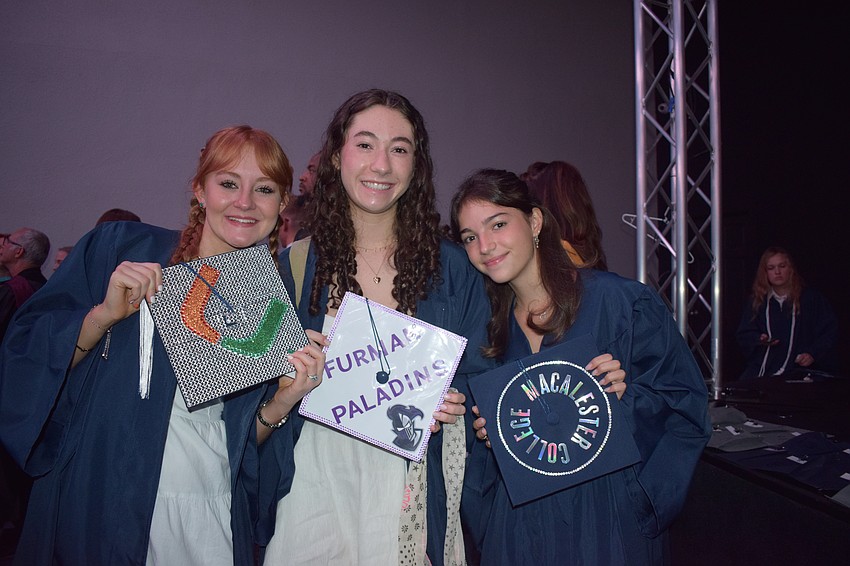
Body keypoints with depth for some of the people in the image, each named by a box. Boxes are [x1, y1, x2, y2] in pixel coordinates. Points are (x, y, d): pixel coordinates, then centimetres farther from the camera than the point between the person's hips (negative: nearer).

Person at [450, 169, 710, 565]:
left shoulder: (618, 300, -13)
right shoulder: (489, 323, 2)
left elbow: (686, 399, -8)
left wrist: (626, 394, -24)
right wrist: (487, 431, -8)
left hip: (606, 519, -4)